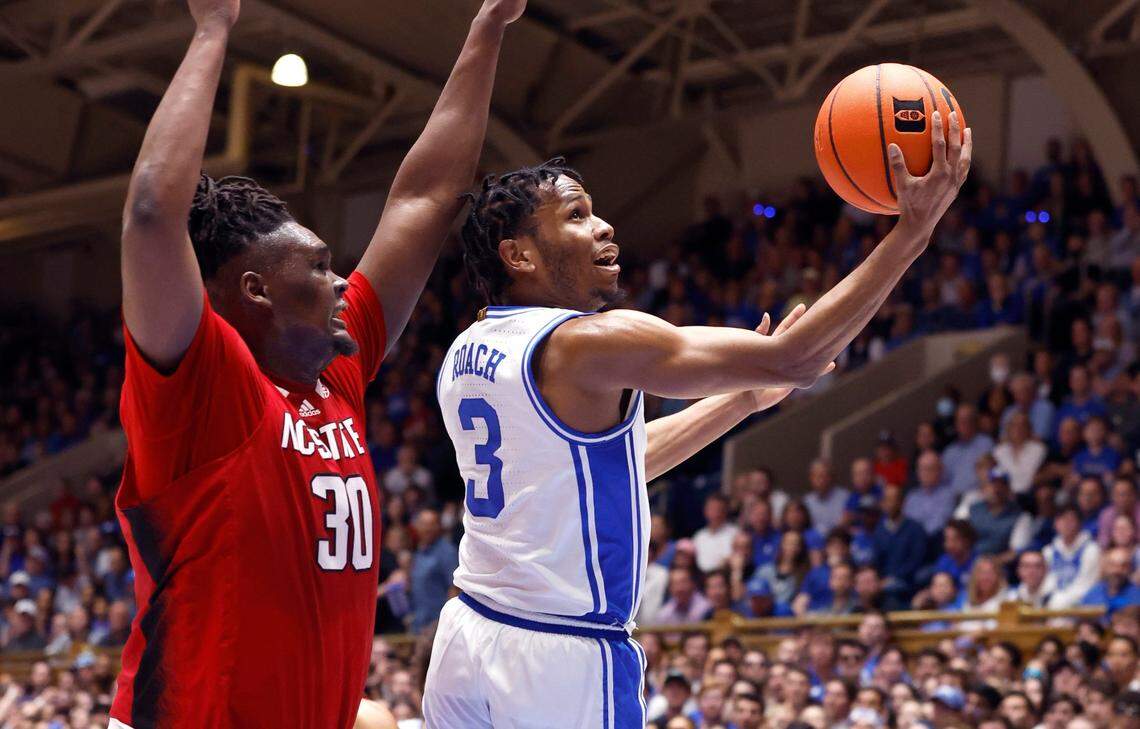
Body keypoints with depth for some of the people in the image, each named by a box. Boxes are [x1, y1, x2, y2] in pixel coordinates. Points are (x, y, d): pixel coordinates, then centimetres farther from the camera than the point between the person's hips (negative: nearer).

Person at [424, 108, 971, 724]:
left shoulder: (464, 355, 9)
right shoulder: (588, 344, -16)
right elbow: (793, 358, -19)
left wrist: (741, 398, 21)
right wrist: (913, 230, -17)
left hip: (467, 634, 8)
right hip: (566, 654, -8)